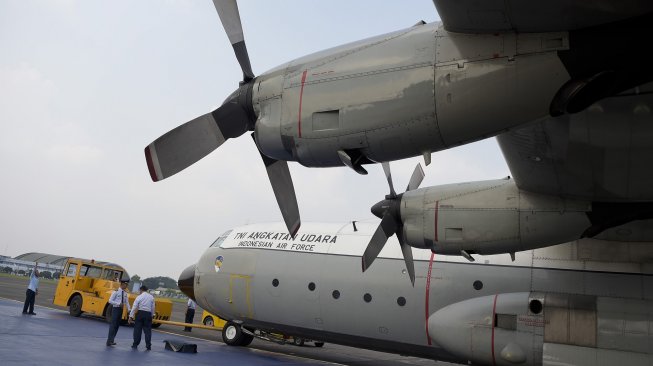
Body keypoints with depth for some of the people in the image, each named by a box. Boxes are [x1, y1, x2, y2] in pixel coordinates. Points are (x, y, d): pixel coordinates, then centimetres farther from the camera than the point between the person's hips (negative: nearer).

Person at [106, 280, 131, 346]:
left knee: (117, 325, 10)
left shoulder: (125, 293, 7)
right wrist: (119, 304, -21)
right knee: (113, 324, -11)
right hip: (115, 309, -7)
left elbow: (127, 302, 6)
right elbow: (110, 301, -12)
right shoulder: (116, 292, -11)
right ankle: (109, 341, -10)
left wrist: (128, 309, -8)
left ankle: (111, 340, 18)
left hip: (121, 309, 7)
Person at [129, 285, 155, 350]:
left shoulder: (139, 297, -2)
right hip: (148, 314, 2)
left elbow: (134, 307, -5)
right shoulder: (151, 297, 6)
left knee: (137, 329, 7)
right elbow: (153, 308, 8)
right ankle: (148, 345, 5)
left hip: (140, 313, -2)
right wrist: (152, 315, 18)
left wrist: (131, 316, -3)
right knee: (147, 330, 6)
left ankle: (135, 344, 11)